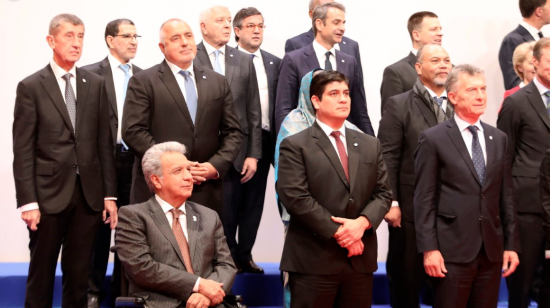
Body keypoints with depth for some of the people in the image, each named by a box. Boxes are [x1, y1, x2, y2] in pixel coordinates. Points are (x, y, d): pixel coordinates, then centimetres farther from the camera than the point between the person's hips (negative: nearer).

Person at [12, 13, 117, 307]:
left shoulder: (95, 84, 9)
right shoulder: (30, 87, -2)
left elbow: (105, 143, 8)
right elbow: (23, 150, -5)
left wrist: (109, 194, 4)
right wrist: (28, 202, -11)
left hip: (89, 194, 3)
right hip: (48, 194, -3)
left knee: (79, 273, 9)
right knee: (41, 273, 6)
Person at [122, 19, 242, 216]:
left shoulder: (218, 82, 14)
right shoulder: (143, 82, 1)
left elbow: (233, 131, 13)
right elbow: (133, 131, -7)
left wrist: (217, 164, -5)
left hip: (206, 192, 3)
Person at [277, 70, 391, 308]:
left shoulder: (370, 145, 16)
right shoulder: (295, 146, -2)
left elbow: (383, 193, 10)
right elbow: (295, 197, -12)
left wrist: (362, 222, -10)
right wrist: (338, 232, -14)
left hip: (360, 259, 5)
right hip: (313, 260, -5)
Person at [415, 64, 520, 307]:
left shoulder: (498, 139, 12)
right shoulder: (433, 139, -3)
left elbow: (506, 196, 12)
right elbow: (424, 199, -7)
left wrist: (512, 244, 8)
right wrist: (429, 249, -13)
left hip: (492, 250, 5)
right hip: (452, 251, -4)